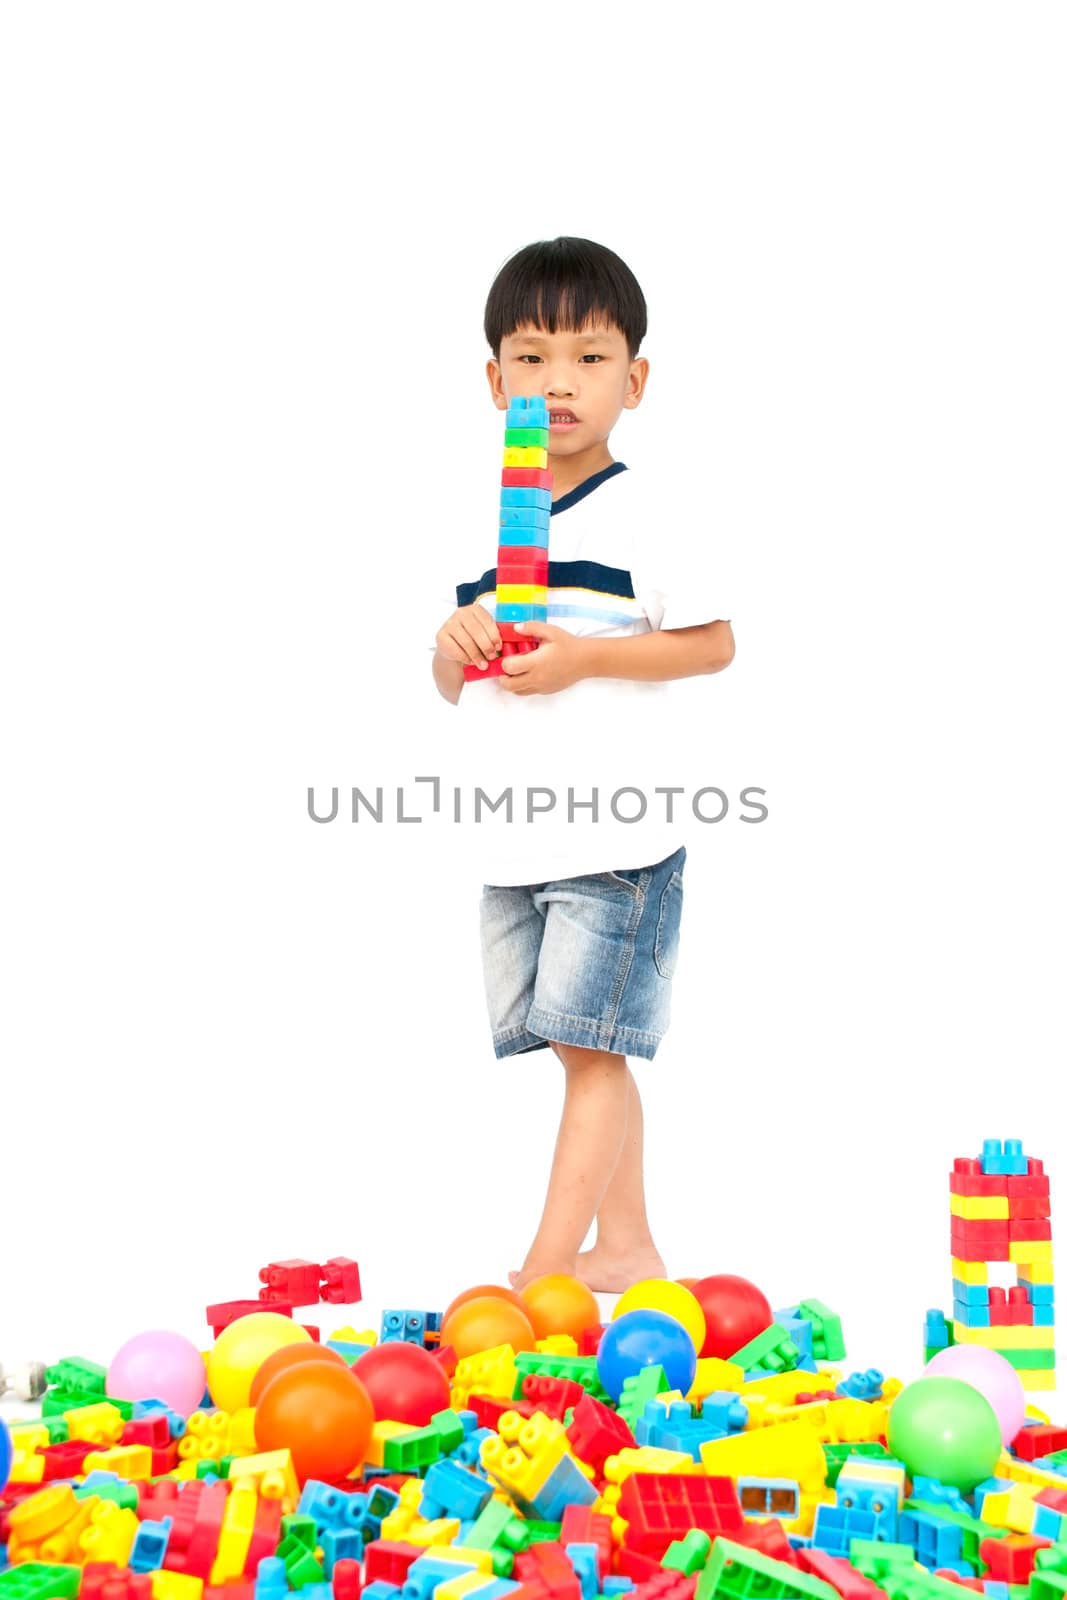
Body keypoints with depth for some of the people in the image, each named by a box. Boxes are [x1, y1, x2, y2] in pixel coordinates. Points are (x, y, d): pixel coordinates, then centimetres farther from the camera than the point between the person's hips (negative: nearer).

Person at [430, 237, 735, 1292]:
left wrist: (584, 656, -17)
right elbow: (451, 685, 18)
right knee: (586, 1051, 13)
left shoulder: (639, 519, -6)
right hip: (512, 838, 7)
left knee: (589, 1046, -5)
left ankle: (546, 1267, 0)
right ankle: (627, 1249, 24)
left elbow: (714, 642, -8)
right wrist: (453, 645, -6)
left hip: (617, 836, -7)